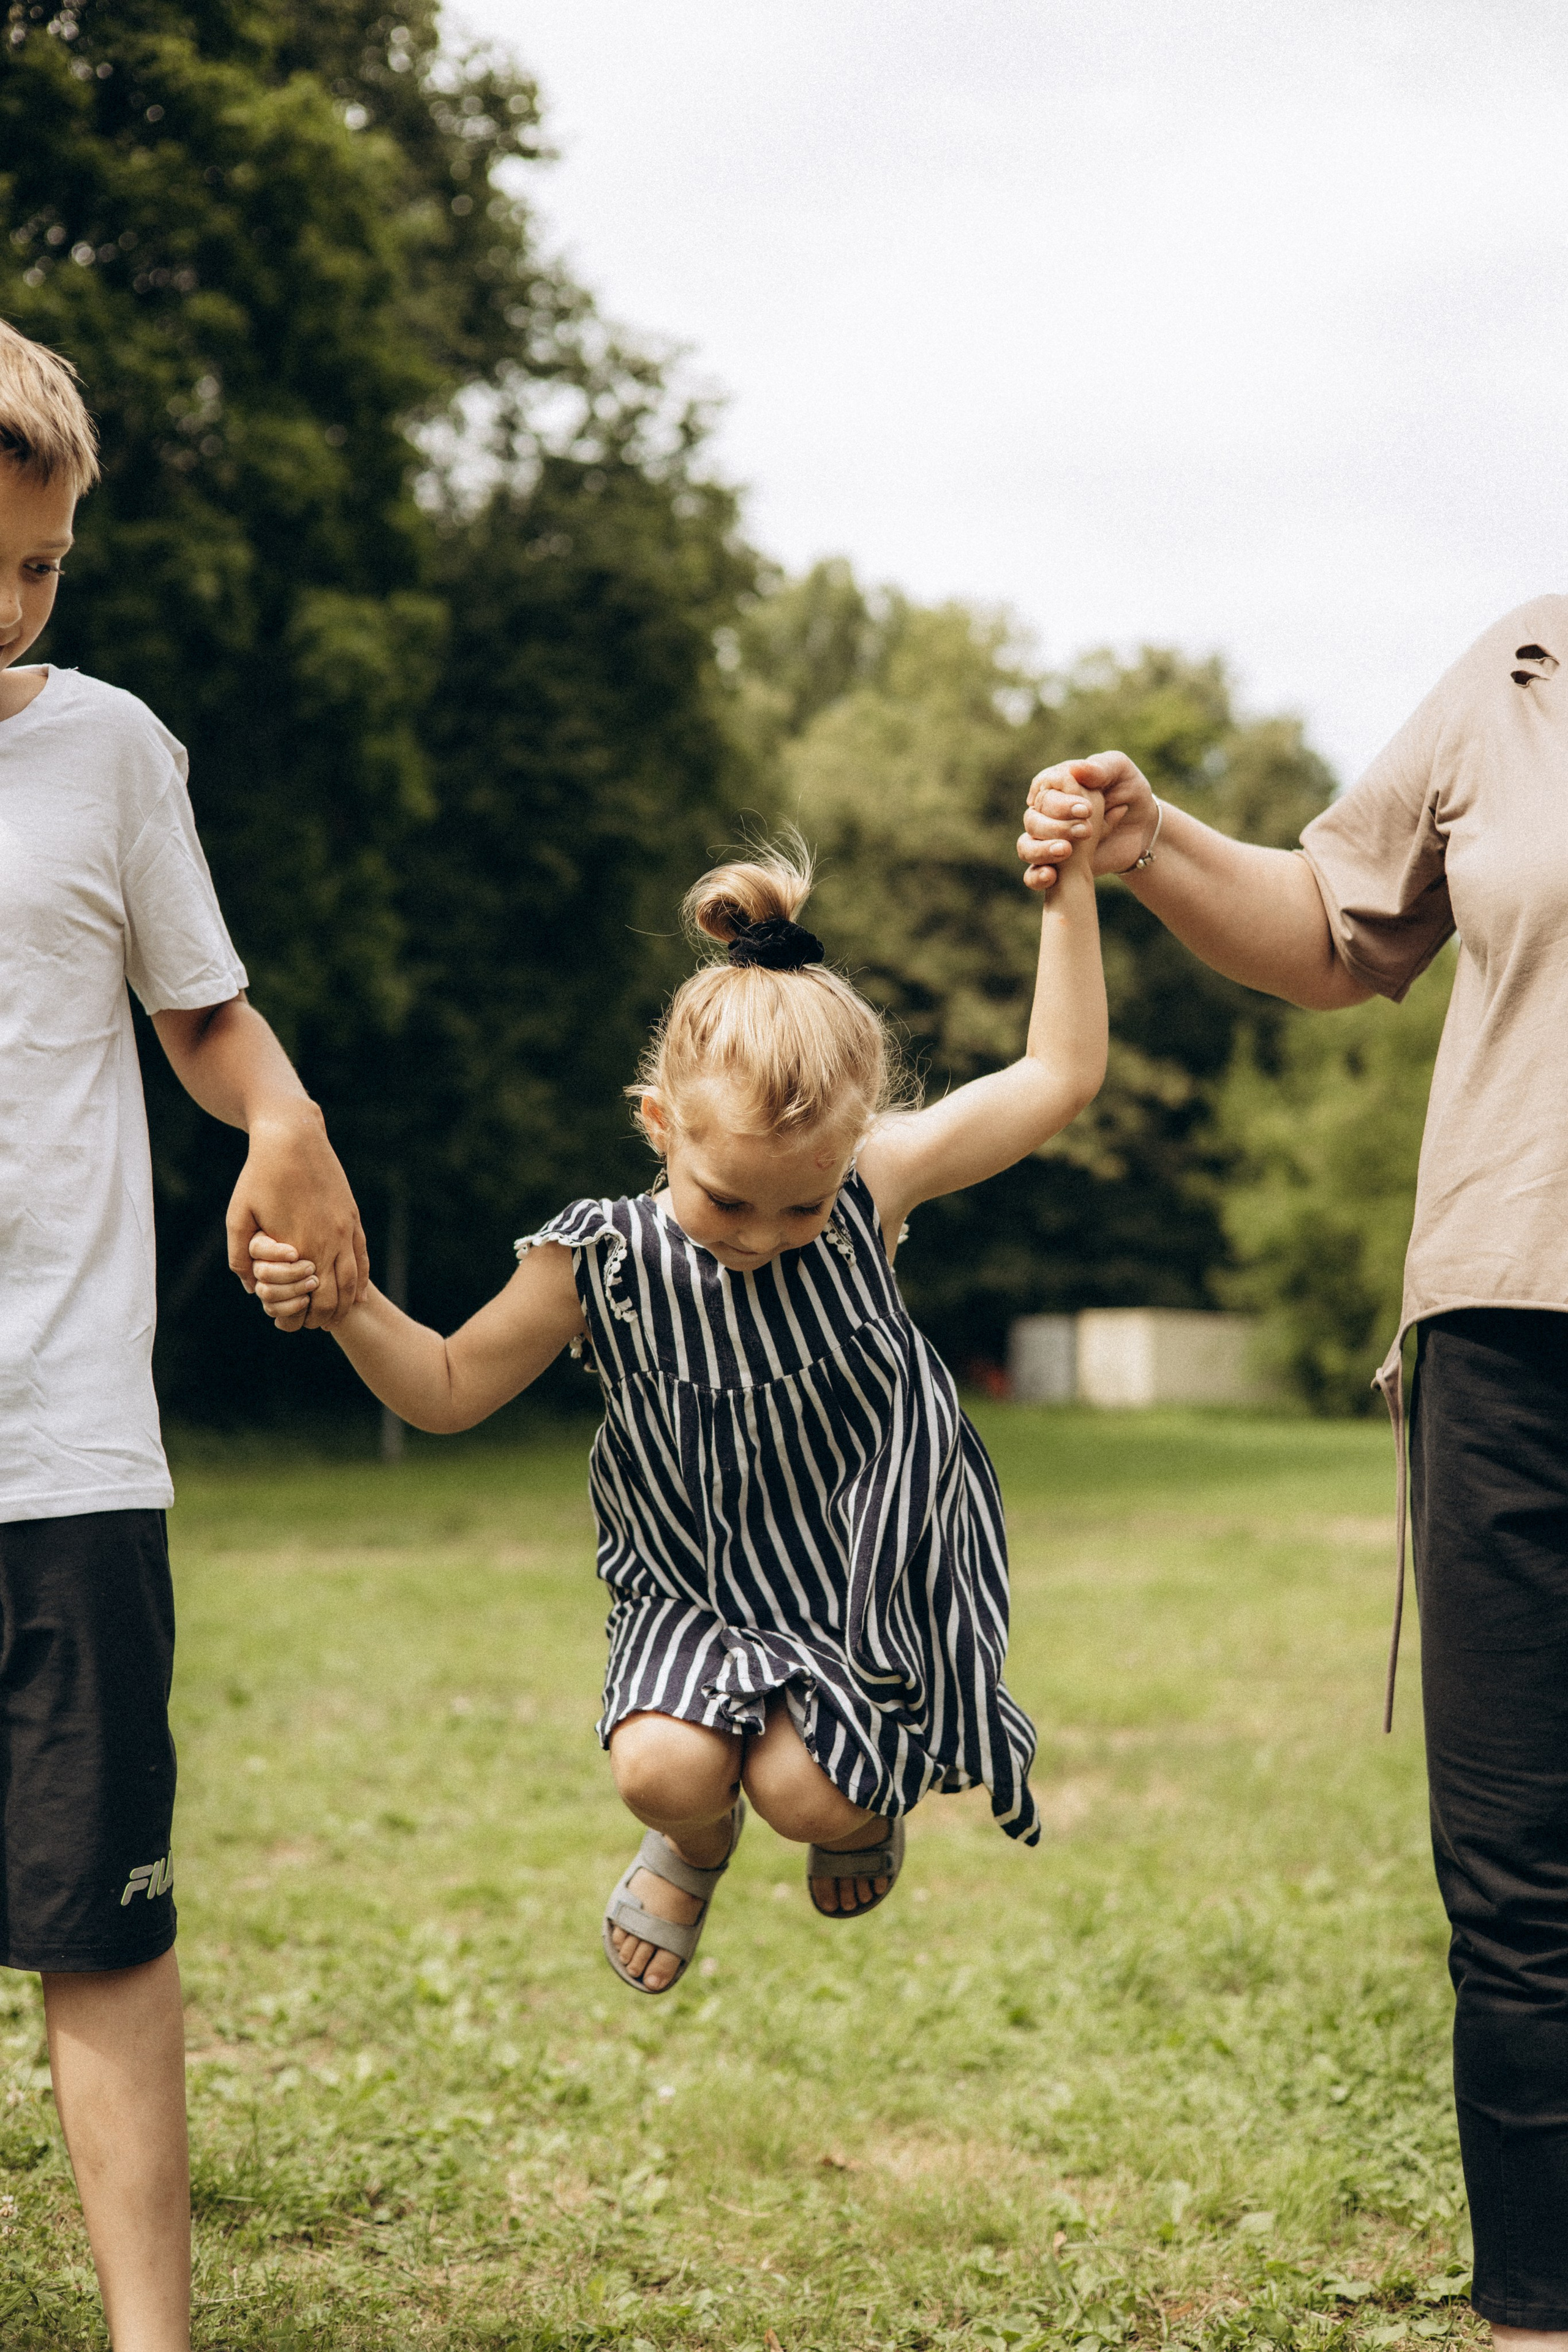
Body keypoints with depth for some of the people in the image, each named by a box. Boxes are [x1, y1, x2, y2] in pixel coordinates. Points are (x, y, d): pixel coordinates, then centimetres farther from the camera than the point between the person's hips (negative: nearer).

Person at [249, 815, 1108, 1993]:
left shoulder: (872, 1184, -15)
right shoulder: (599, 1259, -15)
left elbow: (1059, 1076, -8)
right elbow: (450, 1390, -1)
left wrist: (1070, 890, -16)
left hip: (868, 1574, -1)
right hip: (696, 1588, 1)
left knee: (807, 1790, -21)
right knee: (661, 1766, -23)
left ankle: (867, 1795, 20)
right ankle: (697, 1842, 17)